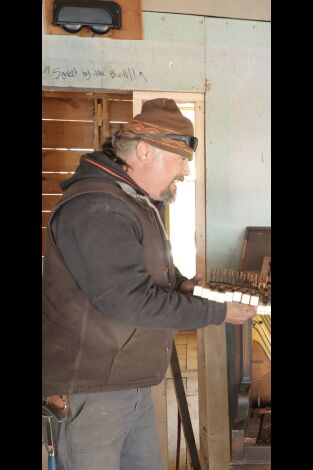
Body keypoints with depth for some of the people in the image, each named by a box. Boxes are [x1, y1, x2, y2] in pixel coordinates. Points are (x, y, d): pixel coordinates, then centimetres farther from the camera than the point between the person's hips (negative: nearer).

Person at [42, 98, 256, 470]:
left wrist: (180, 285, 3)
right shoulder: (94, 209, -22)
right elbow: (130, 301, -26)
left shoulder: (137, 203, 13)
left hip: (133, 383, 10)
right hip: (91, 393, -10)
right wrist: (217, 312, -18)